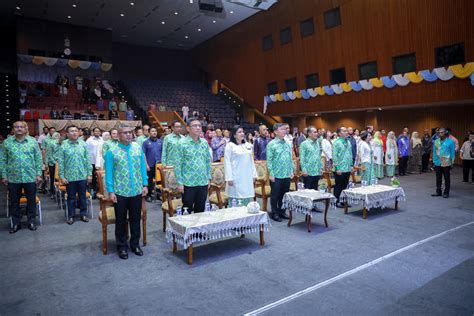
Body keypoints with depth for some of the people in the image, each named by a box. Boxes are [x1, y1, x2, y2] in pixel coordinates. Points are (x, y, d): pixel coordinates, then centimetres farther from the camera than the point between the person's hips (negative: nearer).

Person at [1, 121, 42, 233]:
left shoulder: (33, 141, 0)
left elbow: (38, 159, 1)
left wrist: (38, 174, -3)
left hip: (30, 177, 0)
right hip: (13, 178, 1)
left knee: (31, 200, 9)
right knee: (14, 202, 11)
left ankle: (31, 221, 24)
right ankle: (16, 223, 25)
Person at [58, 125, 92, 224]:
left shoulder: (83, 145, 2)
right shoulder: (63, 146, -4)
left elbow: (88, 160, 3)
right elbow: (60, 162, -3)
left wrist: (89, 174, 1)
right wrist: (62, 176, -6)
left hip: (82, 176, 1)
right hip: (69, 177, -1)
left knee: (82, 197, 11)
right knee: (71, 198, 10)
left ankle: (83, 214, 24)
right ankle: (71, 216, 22)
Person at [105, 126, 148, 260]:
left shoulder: (138, 148, 2)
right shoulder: (111, 152, -6)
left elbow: (143, 167, 6)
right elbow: (108, 173, -5)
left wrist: (145, 185, 2)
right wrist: (110, 191, -8)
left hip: (137, 191, 3)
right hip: (120, 192, -2)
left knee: (136, 219, 13)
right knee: (121, 220, 11)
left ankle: (135, 244, 29)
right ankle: (122, 246, 26)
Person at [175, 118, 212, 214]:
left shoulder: (204, 142, 7)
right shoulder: (182, 143, -7)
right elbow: (178, 164, -7)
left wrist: (209, 178, 10)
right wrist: (180, 182, -10)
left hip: (203, 183, 4)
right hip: (188, 183, -4)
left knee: (200, 210, 14)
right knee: (187, 210, 7)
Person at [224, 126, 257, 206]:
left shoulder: (248, 145, 12)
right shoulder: (230, 145, -5)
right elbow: (227, 162, -9)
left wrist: (254, 174, 13)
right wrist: (229, 178, -14)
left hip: (247, 178, 6)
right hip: (236, 178, -5)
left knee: (247, 200, 9)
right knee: (235, 200, -3)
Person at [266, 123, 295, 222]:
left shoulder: (287, 144, 10)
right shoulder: (271, 144, -7)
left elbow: (291, 158, 15)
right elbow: (269, 160, -9)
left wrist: (292, 171, 10)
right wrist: (271, 174, -13)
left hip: (287, 175, 5)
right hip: (276, 175, -5)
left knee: (284, 194, 13)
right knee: (275, 195, 5)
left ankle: (282, 211, 27)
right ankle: (274, 213, 17)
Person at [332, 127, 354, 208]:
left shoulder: (348, 142, 12)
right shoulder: (336, 143, -10)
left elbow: (350, 155, 18)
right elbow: (334, 156, -13)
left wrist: (351, 165, 12)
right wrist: (337, 168, -16)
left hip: (347, 169, 7)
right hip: (340, 169, -7)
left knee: (345, 186, 13)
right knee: (338, 186, 2)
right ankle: (337, 201, 11)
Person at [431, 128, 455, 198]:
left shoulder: (450, 141, -5)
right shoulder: (436, 141, 5)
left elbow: (452, 152, -3)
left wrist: (452, 162, -5)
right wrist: (434, 161, 6)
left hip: (446, 163, -3)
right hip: (438, 163, 3)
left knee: (447, 178, 6)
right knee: (438, 178, 10)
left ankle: (446, 193, 14)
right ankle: (438, 192, 20)